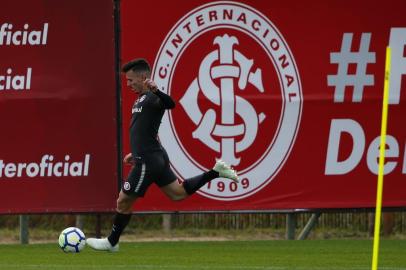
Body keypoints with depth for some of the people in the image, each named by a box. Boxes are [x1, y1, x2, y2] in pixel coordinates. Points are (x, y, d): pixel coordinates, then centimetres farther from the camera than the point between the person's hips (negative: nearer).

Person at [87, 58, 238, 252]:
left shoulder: (152, 98, -15)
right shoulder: (143, 99, 16)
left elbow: (170, 104, -39)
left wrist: (155, 90, -56)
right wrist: (136, 153, 30)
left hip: (147, 162, -10)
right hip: (155, 158, 10)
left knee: (123, 201, 2)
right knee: (178, 193, 17)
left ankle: (111, 243, 15)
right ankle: (215, 172, 14)